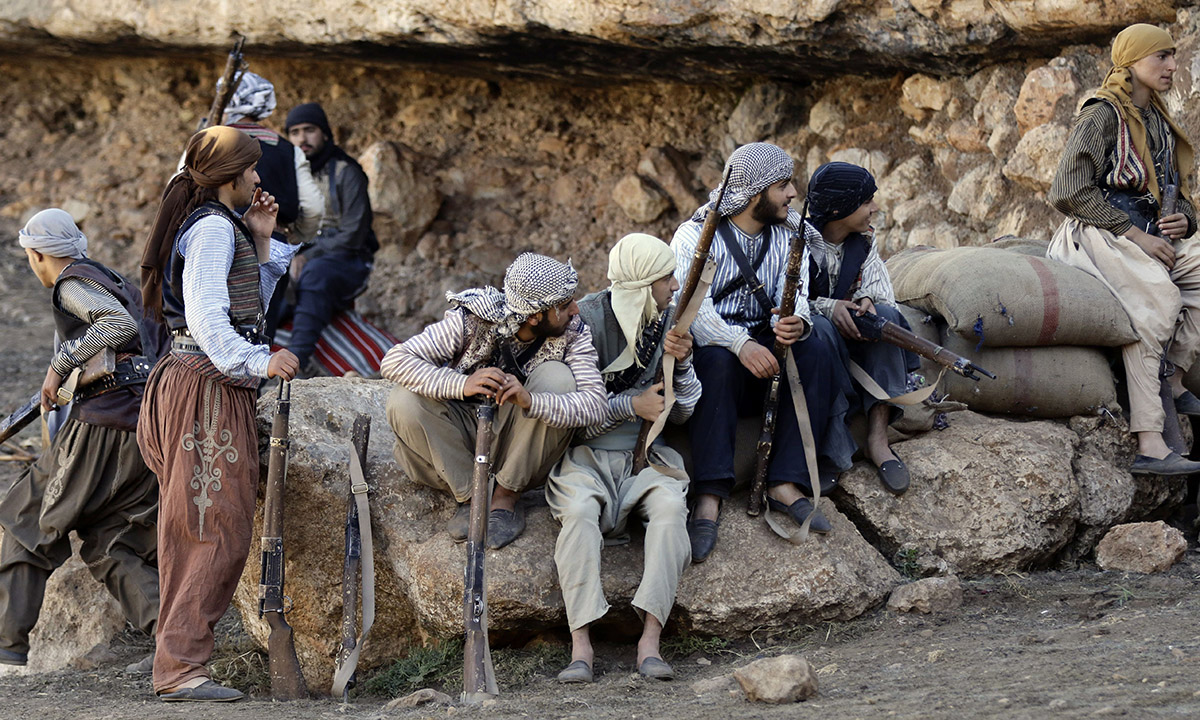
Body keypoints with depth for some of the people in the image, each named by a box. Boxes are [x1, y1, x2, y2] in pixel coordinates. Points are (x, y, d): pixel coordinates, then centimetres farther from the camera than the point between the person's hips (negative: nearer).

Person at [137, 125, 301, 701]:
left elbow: (250, 305, 24)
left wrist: (261, 243, 17)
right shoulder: (213, 228, -11)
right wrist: (258, 360, -31)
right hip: (209, 387, -11)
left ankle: (178, 663, 11)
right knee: (216, 529, -13)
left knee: (198, 532, 10)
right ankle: (180, 668, -15)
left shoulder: (219, 226, 21)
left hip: (207, 384, 11)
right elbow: (206, 314, -23)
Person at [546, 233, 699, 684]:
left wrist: (681, 363, -9)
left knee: (670, 502, -29)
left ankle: (650, 638, -36)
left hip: (641, 453, 3)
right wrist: (631, 406, -16)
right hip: (586, 453, -3)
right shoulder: (586, 320, -10)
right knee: (579, 509, -35)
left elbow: (681, 412, 8)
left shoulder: (666, 320, 6)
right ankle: (581, 642, -38)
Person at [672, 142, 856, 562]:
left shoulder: (789, 236, 9)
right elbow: (693, 308, -20)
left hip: (764, 345, 4)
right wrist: (741, 344, -38)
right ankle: (709, 498, -47)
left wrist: (796, 322, -32)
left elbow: (794, 297, -6)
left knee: (815, 344, -26)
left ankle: (785, 485, -31)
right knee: (718, 358, -38)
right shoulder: (696, 236, -6)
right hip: (710, 344, -4)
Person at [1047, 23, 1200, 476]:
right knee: (1156, 295, -35)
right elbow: (1070, 192, -14)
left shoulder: (1160, 123, 19)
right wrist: (1134, 234, -17)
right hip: (1097, 234, -8)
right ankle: (1150, 446, -44)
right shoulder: (1103, 117, -5)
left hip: (1148, 236, 8)